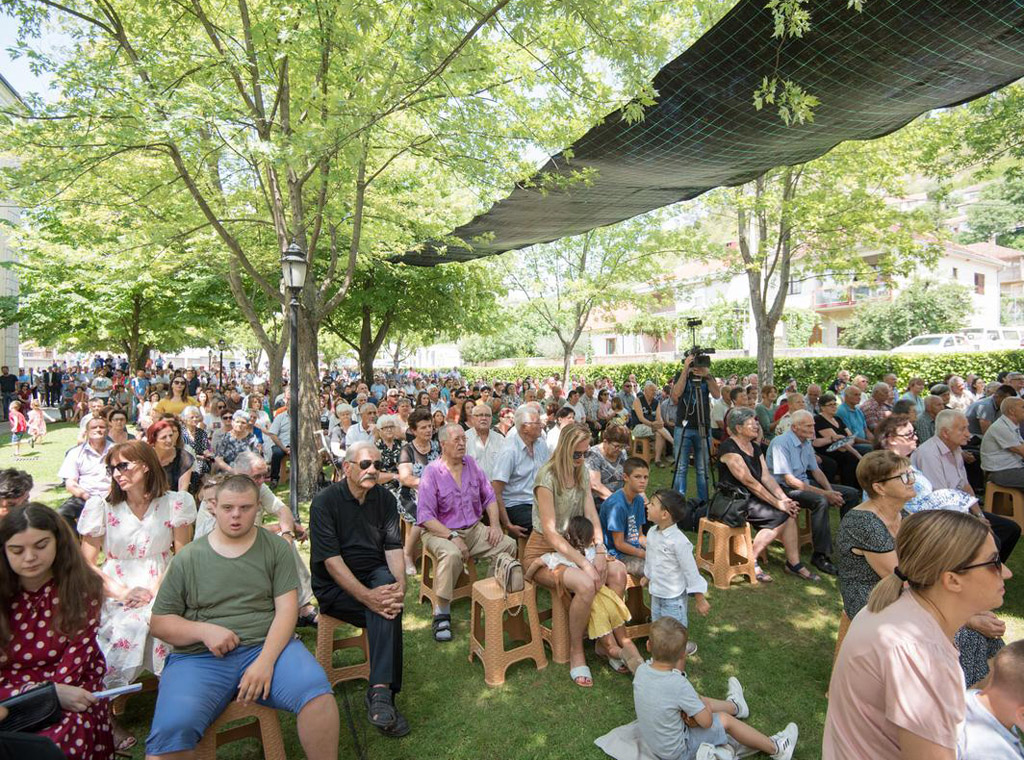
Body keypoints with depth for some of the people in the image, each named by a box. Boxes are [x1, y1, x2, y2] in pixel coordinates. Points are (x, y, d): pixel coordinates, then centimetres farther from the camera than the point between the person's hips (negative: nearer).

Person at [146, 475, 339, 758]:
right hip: (200, 657, 0)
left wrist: (266, 661, -16)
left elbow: (286, 609, -1)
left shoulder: (276, 548, 6)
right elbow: (160, 621, 11)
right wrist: (203, 630, -9)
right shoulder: (188, 557, 7)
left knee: (316, 690, -26)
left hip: (268, 646, 0)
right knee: (170, 731, -29)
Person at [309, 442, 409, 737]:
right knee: (388, 612, -29)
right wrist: (366, 595, -31)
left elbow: (393, 546, -2)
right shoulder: (325, 501, -10)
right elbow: (331, 559, -18)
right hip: (334, 586, -3)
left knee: (387, 593, -32)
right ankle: (383, 691, -24)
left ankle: (380, 692, -33)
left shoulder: (385, 498, 4)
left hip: (375, 574, 3)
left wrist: (400, 583, -23)